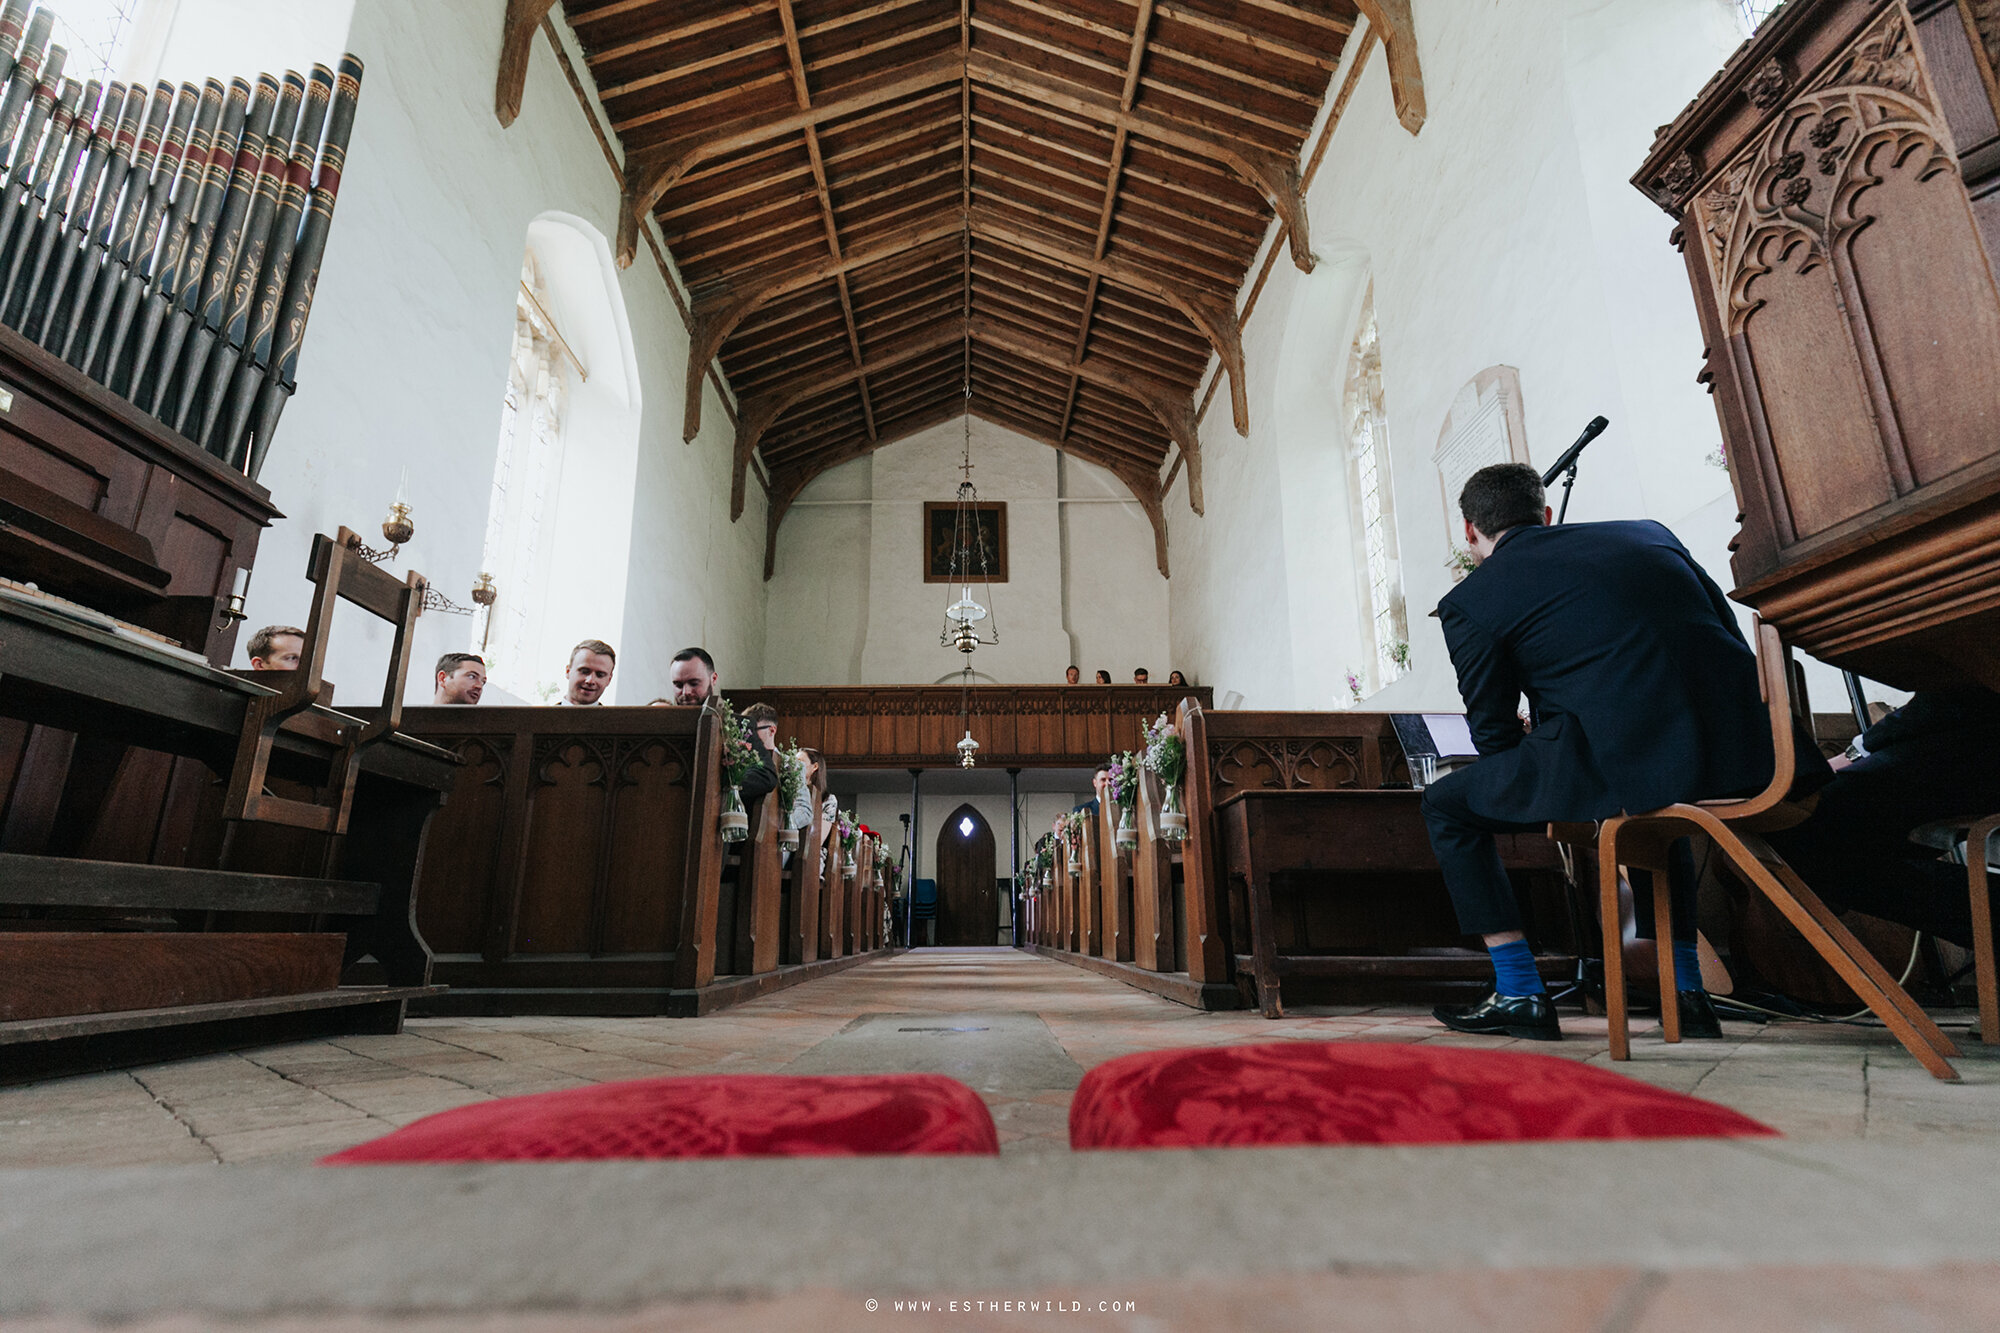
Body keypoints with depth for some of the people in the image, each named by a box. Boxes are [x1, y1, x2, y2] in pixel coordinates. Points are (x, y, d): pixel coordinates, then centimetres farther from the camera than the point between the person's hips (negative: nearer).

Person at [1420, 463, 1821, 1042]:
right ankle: (1686, 993, 36)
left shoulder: (1468, 602, 4)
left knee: (1446, 805, 13)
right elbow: (1732, 638, 23)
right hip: (1746, 747, 7)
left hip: (1620, 759, -7)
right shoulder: (1647, 532, 21)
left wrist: (1547, 781, 31)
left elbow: (1495, 738, 8)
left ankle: (1520, 994, 13)